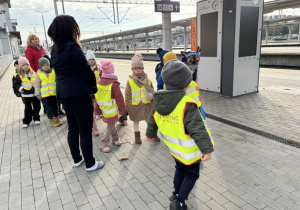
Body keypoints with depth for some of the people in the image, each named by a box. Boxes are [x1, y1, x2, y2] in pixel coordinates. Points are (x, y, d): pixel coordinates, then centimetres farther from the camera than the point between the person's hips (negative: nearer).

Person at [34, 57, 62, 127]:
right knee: (48, 109, 6)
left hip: (53, 94, 2)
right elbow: (37, 85, 3)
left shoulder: (53, 72, 4)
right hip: (44, 95, -2)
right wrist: (38, 94, 1)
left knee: (55, 107, 15)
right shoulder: (38, 74, 0)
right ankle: (52, 122, 18)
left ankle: (57, 120, 30)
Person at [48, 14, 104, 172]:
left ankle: (77, 159, 32)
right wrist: (93, 86, 1)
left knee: (73, 128, 18)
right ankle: (90, 164, 15)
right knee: (85, 131, 3)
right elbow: (86, 70, -14)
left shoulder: (55, 49, 9)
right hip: (78, 94, -8)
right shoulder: (72, 47, -16)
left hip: (63, 94, 8)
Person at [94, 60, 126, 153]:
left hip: (104, 110, 7)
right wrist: (122, 111, -5)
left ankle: (115, 138, 36)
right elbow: (119, 99, -15)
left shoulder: (98, 83, 0)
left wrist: (97, 111, 14)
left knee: (111, 124, 21)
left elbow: (96, 98, 6)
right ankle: (103, 144, 10)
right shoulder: (114, 84, -19)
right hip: (112, 111, -7)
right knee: (110, 126, 4)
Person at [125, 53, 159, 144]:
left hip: (147, 105, 2)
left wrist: (151, 95, -12)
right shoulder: (130, 81, -10)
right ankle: (137, 135, 38)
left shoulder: (147, 80, -3)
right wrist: (128, 106, -5)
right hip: (135, 106, -2)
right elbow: (128, 95, -6)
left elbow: (152, 91, 8)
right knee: (136, 121, 16)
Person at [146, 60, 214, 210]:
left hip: (173, 147, 6)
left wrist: (150, 134, 24)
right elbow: (197, 129, -30)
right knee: (192, 174, 17)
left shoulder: (159, 100, -7)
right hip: (189, 150, -6)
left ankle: (176, 194, 43)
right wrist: (207, 149, -24)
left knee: (180, 169, 28)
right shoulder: (187, 104, -30)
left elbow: (153, 120, 8)